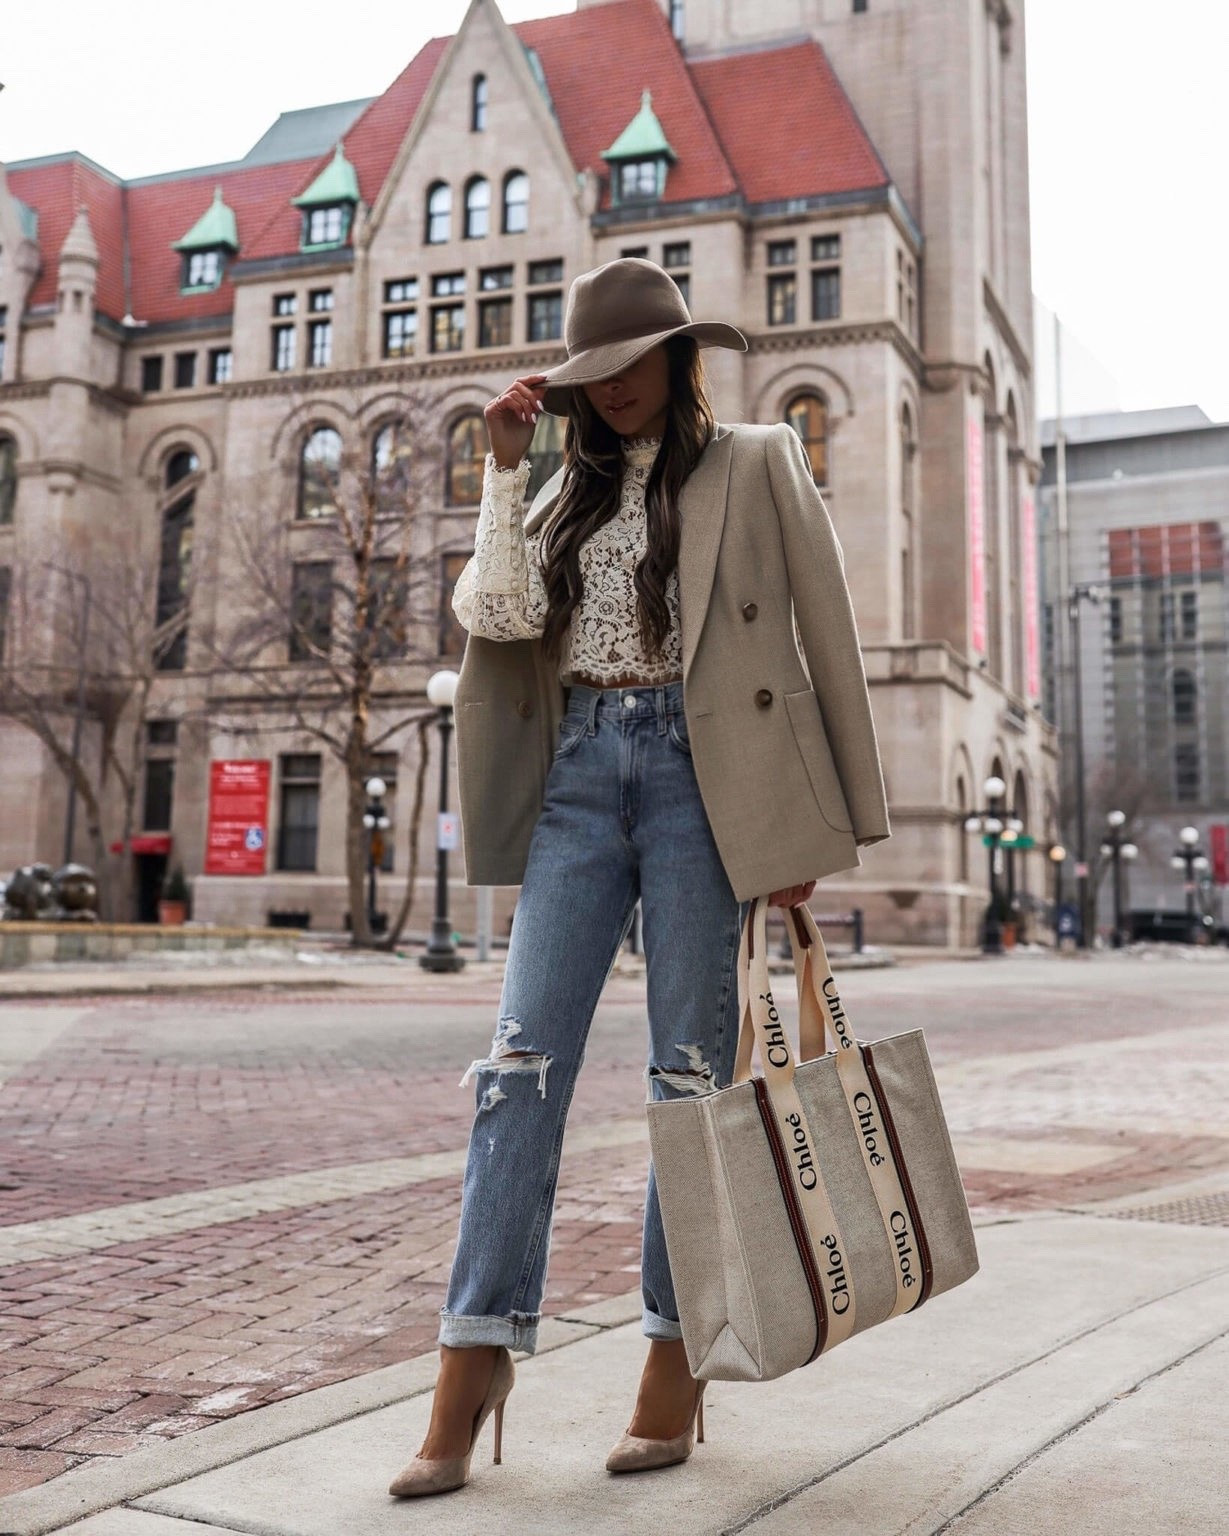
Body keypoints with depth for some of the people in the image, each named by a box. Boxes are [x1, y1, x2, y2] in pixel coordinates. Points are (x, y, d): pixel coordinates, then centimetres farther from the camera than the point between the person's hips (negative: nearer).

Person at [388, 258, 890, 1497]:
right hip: (580, 770, 4)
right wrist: (504, 466, 3)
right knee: (524, 1058, -5)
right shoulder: (571, 492, 19)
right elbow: (500, 613, 2)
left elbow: (823, 642, 2)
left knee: (691, 1068, 0)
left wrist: (809, 827, -3)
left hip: (698, 768, -3)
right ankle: (471, 1374, -1)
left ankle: (676, 1362, 11)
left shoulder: (758, 466, 7)